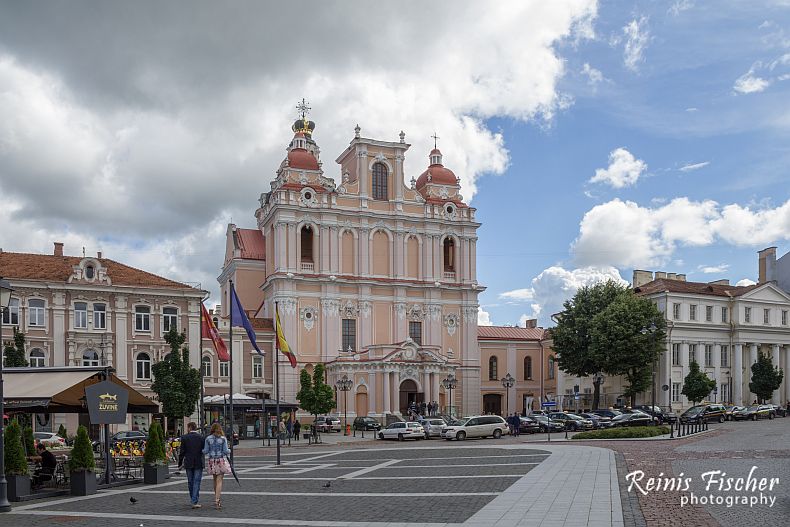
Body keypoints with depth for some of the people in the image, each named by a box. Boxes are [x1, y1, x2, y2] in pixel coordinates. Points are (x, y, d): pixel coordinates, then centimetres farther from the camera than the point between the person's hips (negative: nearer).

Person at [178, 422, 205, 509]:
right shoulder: (201, 437, -4)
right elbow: (204, 450, 0)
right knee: (197, 482, 1)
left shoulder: (184, 438, -4)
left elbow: (182, 452, -3)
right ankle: (195, 502, -6)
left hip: (188, 463, 1)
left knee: (190, 483, 14)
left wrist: (180, 463, 4)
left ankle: (193, 500, 23)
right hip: (198, 463, -1)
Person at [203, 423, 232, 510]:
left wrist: (202, 451, 21)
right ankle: (217, 500, -14)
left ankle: (217, 498, 29)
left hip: (212, 461, 3)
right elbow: (225, 451, -8)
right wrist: (229, 450, 14)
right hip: (221, 460, -3)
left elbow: (205, 451, -1)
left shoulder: (208, 439, -1)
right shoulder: (223, 439, -6)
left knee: (215, 480, 18)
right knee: (219, 480, -4)